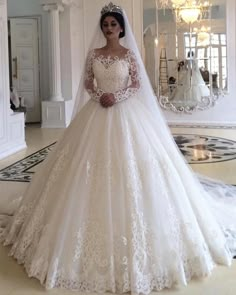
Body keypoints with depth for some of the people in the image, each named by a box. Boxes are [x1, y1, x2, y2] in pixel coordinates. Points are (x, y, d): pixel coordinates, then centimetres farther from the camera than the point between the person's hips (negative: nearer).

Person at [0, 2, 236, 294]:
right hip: (97, 113, 3)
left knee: (128, 166, -5)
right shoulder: (94, 54, 8)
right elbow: (87, 83, 10)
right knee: (94, 168, 1)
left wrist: (117, 97, -14)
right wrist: (99, 96, -10)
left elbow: (137, 85, 0)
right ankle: (98, 227, 15)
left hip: (125, 114, -2)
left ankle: (127, 225, 9)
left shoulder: (129, 54, 2)